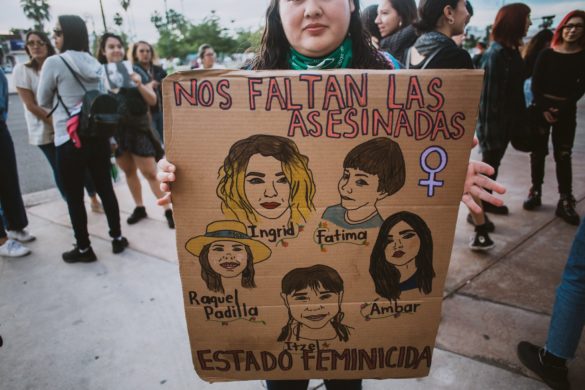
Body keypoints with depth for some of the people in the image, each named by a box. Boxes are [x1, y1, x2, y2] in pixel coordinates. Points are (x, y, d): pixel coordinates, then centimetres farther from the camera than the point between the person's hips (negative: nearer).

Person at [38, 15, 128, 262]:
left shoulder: (54, 62, -10)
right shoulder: (94, 63, 8)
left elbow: (43, 102, 1)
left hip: (69, 139, -6)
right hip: (99, 135, 6)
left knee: (74, 197, 6)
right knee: (105, 188, 12)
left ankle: (83, 249, 16)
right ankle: (117, 238, 21)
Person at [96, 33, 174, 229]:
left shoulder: (134, 71, -1)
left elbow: (153, 101, -3)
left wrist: (140, 85, -19)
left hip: (138, 127, -3)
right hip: (115, 130, 3)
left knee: (150, 173, -3)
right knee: (129, 171, 14)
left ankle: (168, 209, 5)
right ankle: (139, 207, 28)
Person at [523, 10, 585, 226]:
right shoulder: (547, 54, 2)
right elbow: (535, 84, -2)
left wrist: (562, 108, -13)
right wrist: (544, 108, -12)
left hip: (566, 111, 0)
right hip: (541, 108, 0)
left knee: (563, 156, 0)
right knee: (538, 152, 4)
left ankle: (565, 201, 1)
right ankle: (535, 192, 14)